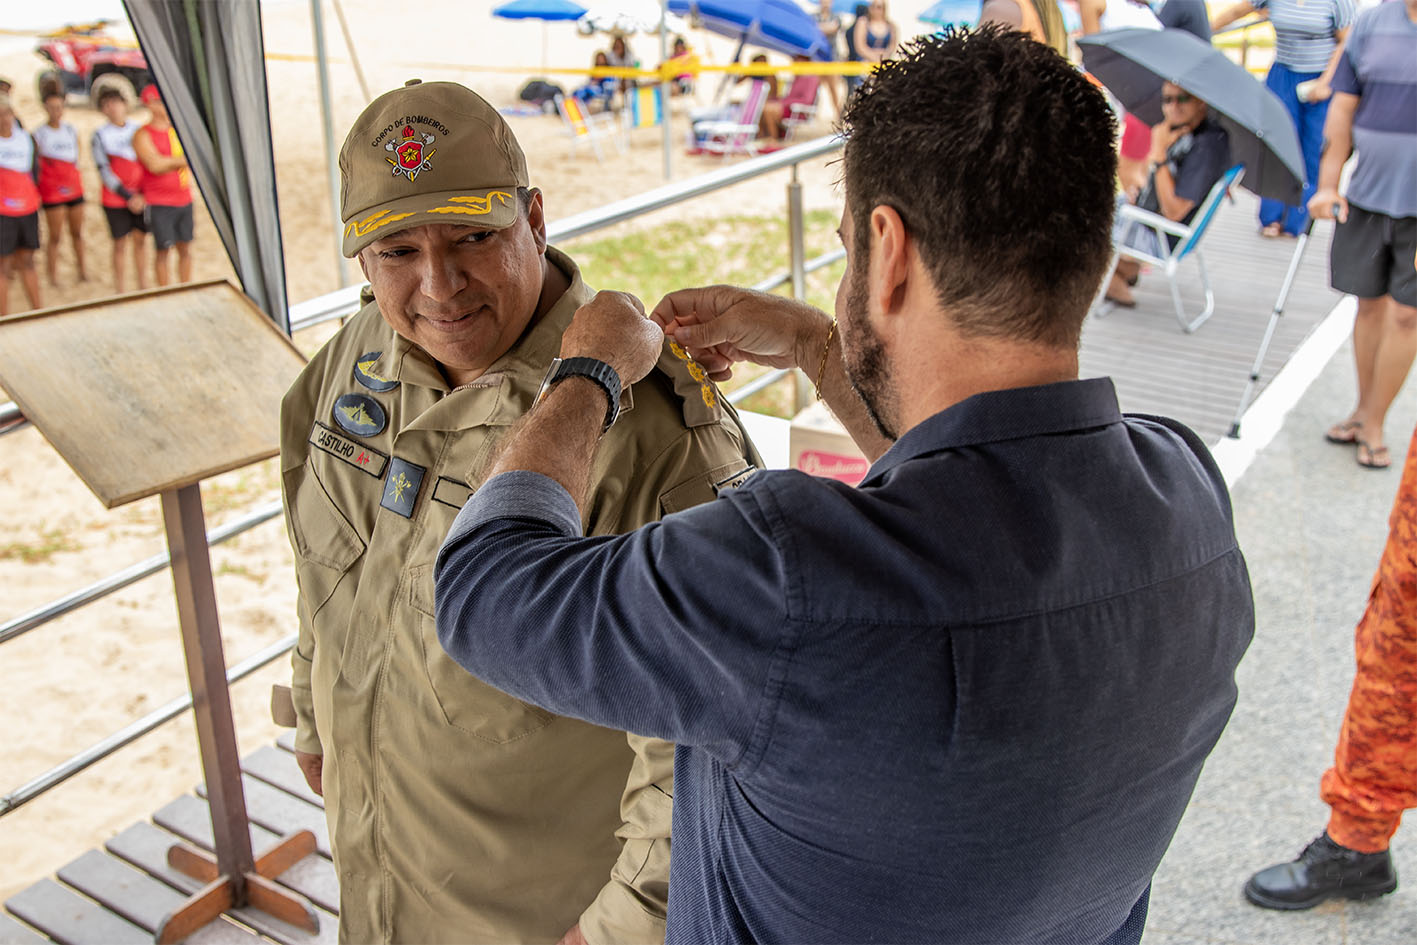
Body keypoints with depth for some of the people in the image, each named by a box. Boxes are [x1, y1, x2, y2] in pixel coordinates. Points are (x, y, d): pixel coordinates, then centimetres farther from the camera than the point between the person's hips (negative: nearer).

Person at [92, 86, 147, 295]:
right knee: (120, 244, 2)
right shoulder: (100, 135, -4)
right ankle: (120, 292, 9)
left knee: (139, 240, 8)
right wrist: (128, 197, -14)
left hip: (140, 197, 3)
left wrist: (143, 194, -4)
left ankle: (143, 288, 17)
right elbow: (104, 171, -8)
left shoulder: (137, 130, 4)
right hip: (115, 199, -2)